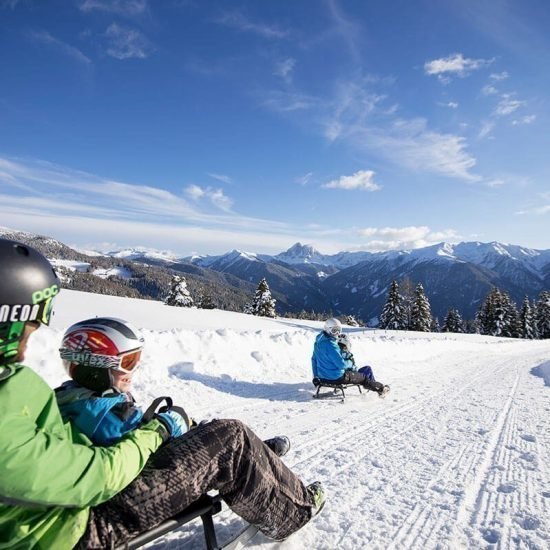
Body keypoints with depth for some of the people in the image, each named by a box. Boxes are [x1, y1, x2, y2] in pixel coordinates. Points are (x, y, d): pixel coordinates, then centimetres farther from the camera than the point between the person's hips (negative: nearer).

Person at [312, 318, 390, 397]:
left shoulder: (319, 341, 3)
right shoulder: (330, 345, -26)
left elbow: (314, 359, 13)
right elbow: (342, 364, -24)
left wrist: (316, 375, 23)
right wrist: (350, 363, -2)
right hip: (336, 378, -9)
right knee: (363, 377, 9)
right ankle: (380, 388, 26)